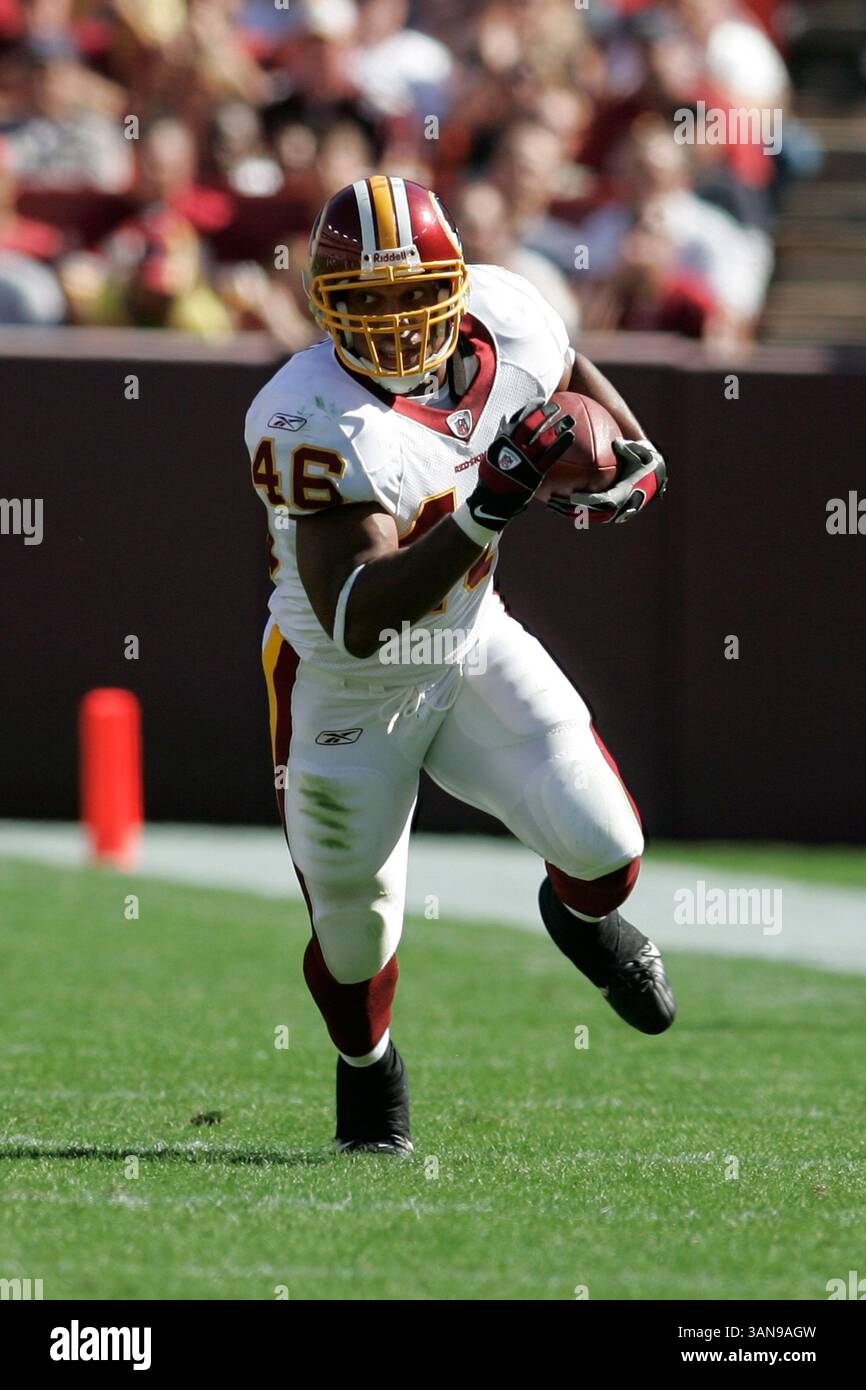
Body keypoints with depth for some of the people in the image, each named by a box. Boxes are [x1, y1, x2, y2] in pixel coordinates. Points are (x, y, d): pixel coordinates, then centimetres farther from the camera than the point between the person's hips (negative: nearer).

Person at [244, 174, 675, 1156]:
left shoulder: (504, 322, -16)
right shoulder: (313, 423, -34)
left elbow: (570, 375, 12)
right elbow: (356, 622, -41)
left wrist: (636, 457, -6)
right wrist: (488, 512, -49)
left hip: (473, 651, 4)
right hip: (345, 694, -4)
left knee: (605, 854, -10)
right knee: (356, 942, 10)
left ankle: (583, 917, 31)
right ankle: (367, 1070, 47)